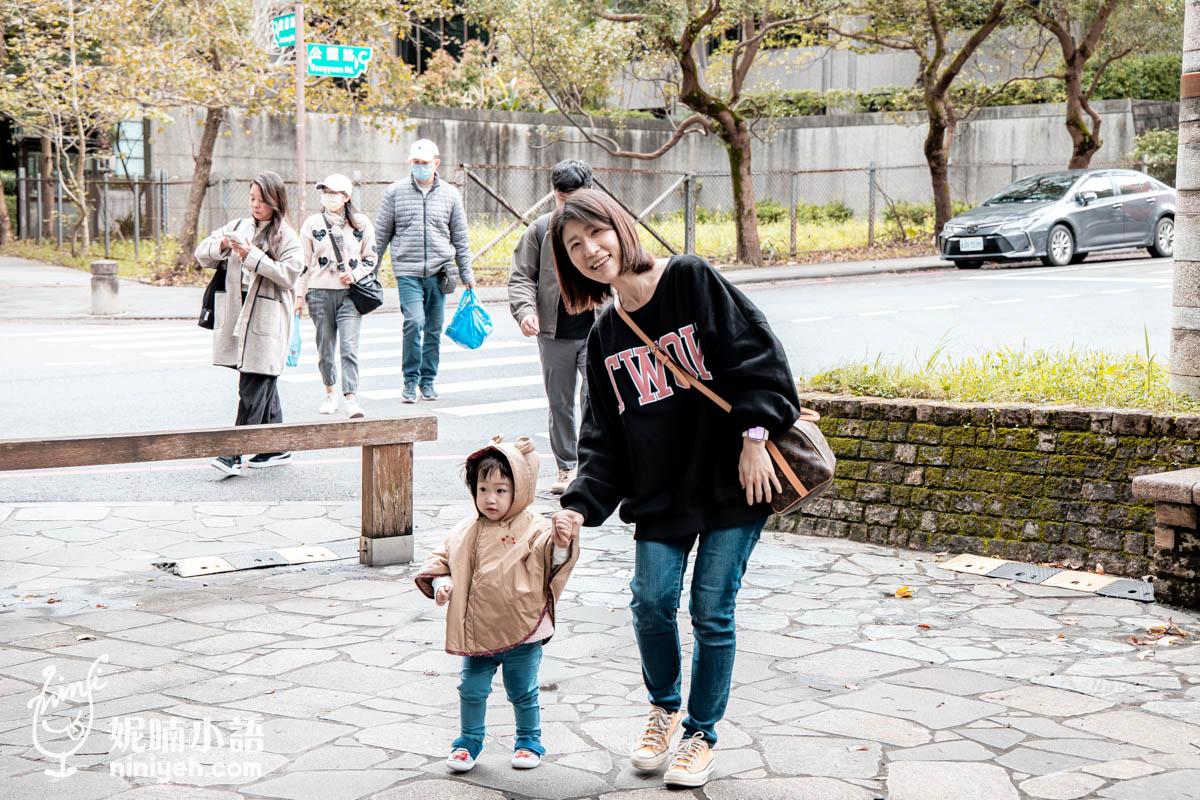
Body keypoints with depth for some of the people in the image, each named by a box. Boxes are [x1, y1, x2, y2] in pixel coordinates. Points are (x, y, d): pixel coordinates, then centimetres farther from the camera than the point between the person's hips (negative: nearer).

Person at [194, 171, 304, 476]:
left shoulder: (286, 236, 0)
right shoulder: (238, 227, 16)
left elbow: (289, 274, -12)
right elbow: (203, 255, 14)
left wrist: (253, 256, -17)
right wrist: (222, 245, -6)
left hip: (268, 319, -5)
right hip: (239, 313, 6)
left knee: (253, 387, -10)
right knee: (264, 385, 11)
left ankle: (235, 453, -11)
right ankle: (276, 448, 20)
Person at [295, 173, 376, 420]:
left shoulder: (361, 223, 5)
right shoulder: (312, 224, 6)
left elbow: (371, 258, 12)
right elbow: (303, 262, 9)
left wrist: (355, 274, -6)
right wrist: (299, 294, 6)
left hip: (350, 293, -1)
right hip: (320, 293, 1)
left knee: (349, 346, -12)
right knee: (325, 348, 6)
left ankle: (351, 398, -15)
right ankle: (330, 392, 25)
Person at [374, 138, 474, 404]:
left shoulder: (450, 195, 8)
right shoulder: (396, 192, 5)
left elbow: (460, 239, 13)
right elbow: (381, 233, 10)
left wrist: (467, 274, 12)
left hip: (439, 272, 2)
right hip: (408, 271, -2)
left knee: (434, 328, 6)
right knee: (414, 322, -17)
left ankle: (428, 379, 20)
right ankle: (411, 379, -3)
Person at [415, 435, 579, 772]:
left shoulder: (534, 530, -8)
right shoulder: (465, 533, 4)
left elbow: (553, 562, -14)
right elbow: (441, 559, 14)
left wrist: (561, 545, -34)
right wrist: (440, 583, -5)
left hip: (521, 632, -3)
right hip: (477, 632, 3)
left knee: (523, 692, 11)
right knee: (471, 690, 10)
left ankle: (529, 742, 30)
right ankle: (469, 741, 28)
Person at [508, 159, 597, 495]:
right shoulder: (539, 230, 4)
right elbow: (521, 277, 5)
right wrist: (525, 310, -13)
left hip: (597, 332, -1)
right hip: (554, 333, 2)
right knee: (560, 403, 10)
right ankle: (566, 467, 22)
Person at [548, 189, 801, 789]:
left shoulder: (692, 280, -5)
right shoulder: (605, 339, 9)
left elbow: (756, 355, -8)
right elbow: (604, 439, 8)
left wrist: (754, 436, -15)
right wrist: (581, 505, -6)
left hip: (733, 481, -4)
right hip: (661, 492, 4)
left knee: (712, 609, 0)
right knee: (651, 599, -7)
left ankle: (701, 733, 20)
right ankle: (664, 706, 23)